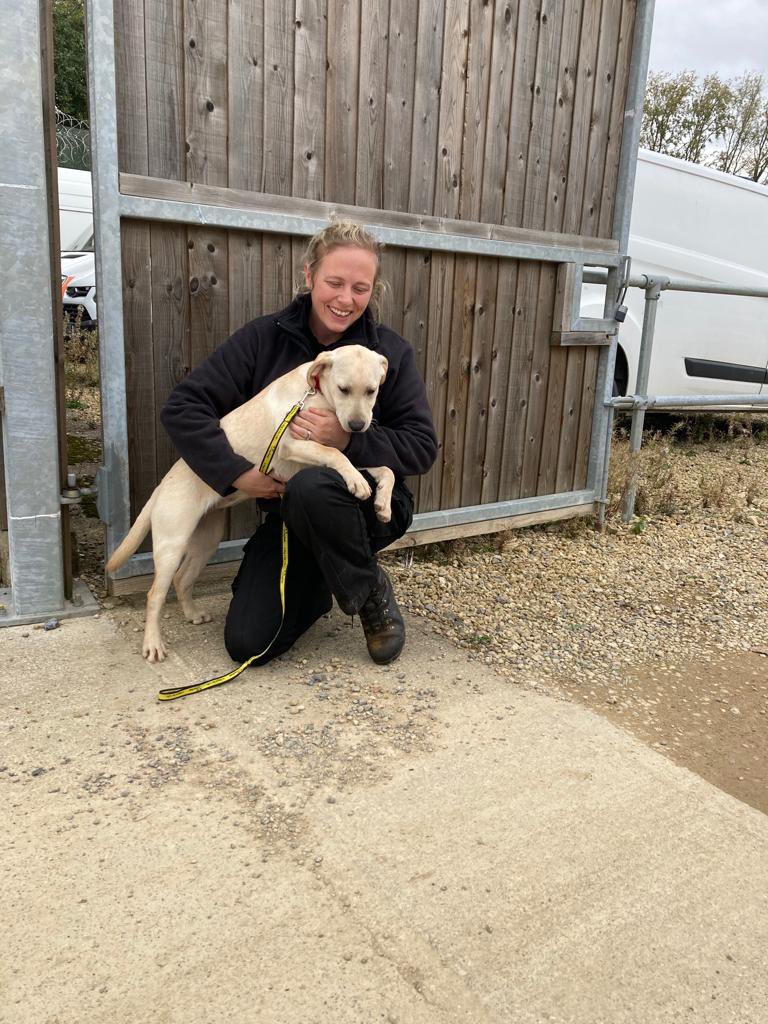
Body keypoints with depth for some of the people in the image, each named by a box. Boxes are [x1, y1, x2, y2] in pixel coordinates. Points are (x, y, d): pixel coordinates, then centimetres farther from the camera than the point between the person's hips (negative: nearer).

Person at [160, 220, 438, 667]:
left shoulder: (392, 352, -7)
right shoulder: (264, 338, -6)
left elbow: (422, 446, -10)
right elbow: (182, 407, -9)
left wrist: (349, 439, -27)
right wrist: (237, 472, -22)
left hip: (371, 503, -2)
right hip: (290, 512, 2)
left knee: (311, 487, -38)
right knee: (247, 645, -9)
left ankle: (372, 592, -10)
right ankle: (317, 588, 22)